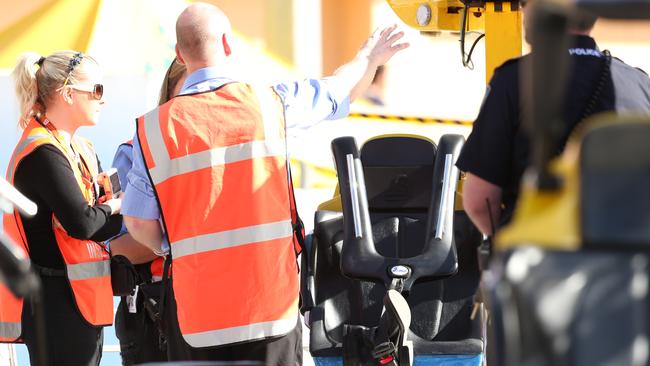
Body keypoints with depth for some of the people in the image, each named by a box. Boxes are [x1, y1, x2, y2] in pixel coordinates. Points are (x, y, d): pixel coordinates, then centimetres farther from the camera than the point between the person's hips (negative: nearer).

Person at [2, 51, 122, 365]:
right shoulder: (43, 153, -16)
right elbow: (82, 224, -24)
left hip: (83, 300, 10)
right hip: (58, 304, -10)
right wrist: (111, 209, -5)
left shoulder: (80, 150, 15)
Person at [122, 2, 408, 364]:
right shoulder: (270, 103, -1)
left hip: (196, 304, 0)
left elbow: (139, 223, 1)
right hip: (271, 295, 0)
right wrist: (369, 58, 39)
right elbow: (338, 90, 19)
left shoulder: (155, 128, -3)